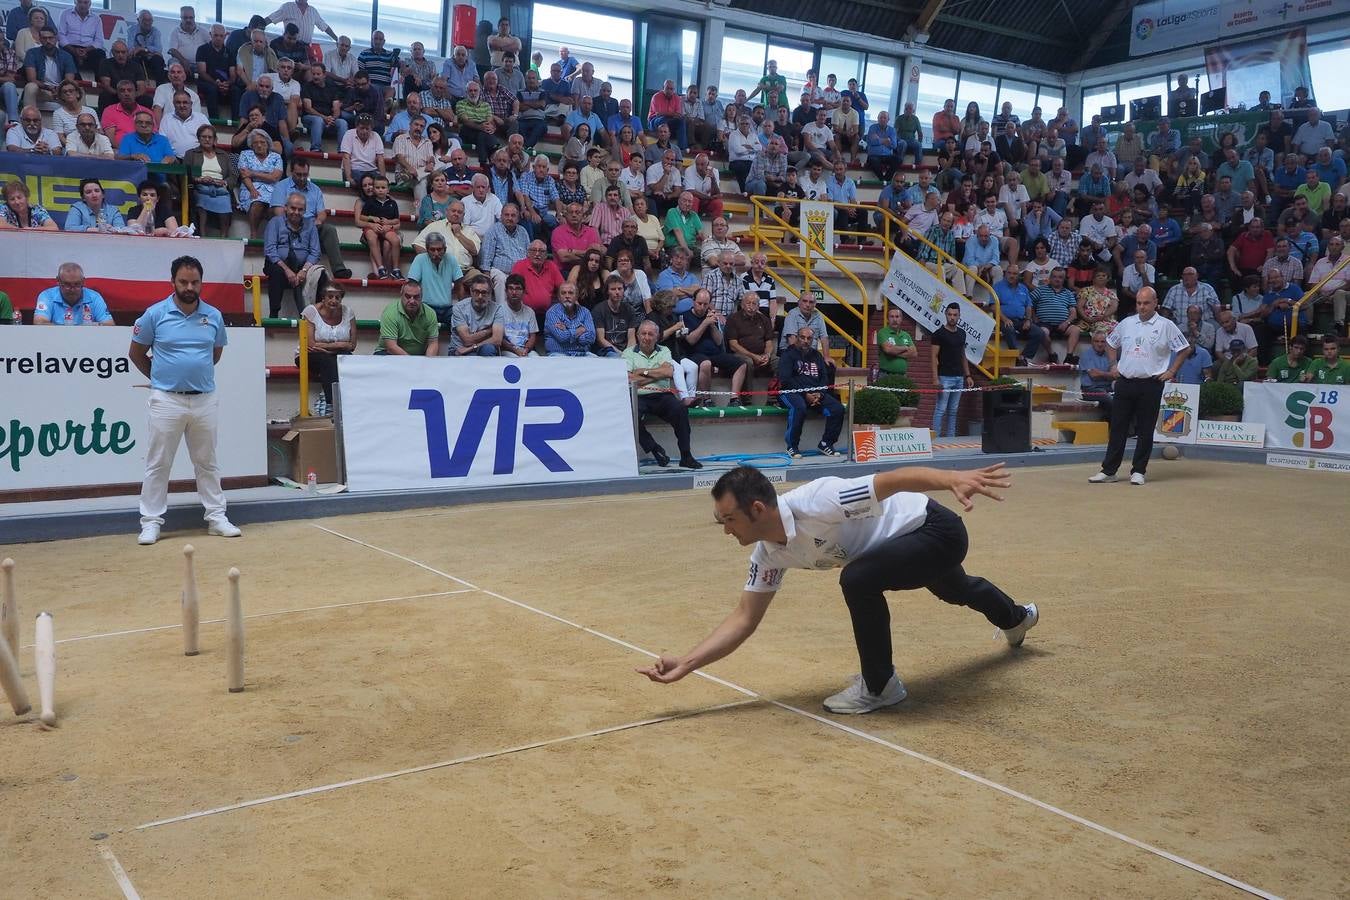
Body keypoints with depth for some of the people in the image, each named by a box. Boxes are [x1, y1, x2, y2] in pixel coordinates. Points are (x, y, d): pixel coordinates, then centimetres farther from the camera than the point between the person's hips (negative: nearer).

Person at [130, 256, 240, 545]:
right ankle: (151, 522, 9)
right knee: (158, 464, 3)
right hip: (167, 400, -2)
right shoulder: (155, 314, -3)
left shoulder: (214, 316, 4)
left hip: (205, 400, 2)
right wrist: (160, 377, 10)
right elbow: (136, 354, 8)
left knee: (207, 463, 10)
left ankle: (216, 517, 17)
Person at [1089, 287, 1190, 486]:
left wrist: (1171, 371, -2)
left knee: (1145, 430, 3)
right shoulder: (1126, 323, 10)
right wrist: (1114, 365, 13)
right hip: (1125, 381, 3)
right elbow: (1111, 344, 24)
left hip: (1151, 384, -3)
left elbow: (1185, 349, 3)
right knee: (1118, 427, 4)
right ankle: (1108, 470, 8)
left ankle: (1138, 471, 10)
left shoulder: (1166, 326, -2)